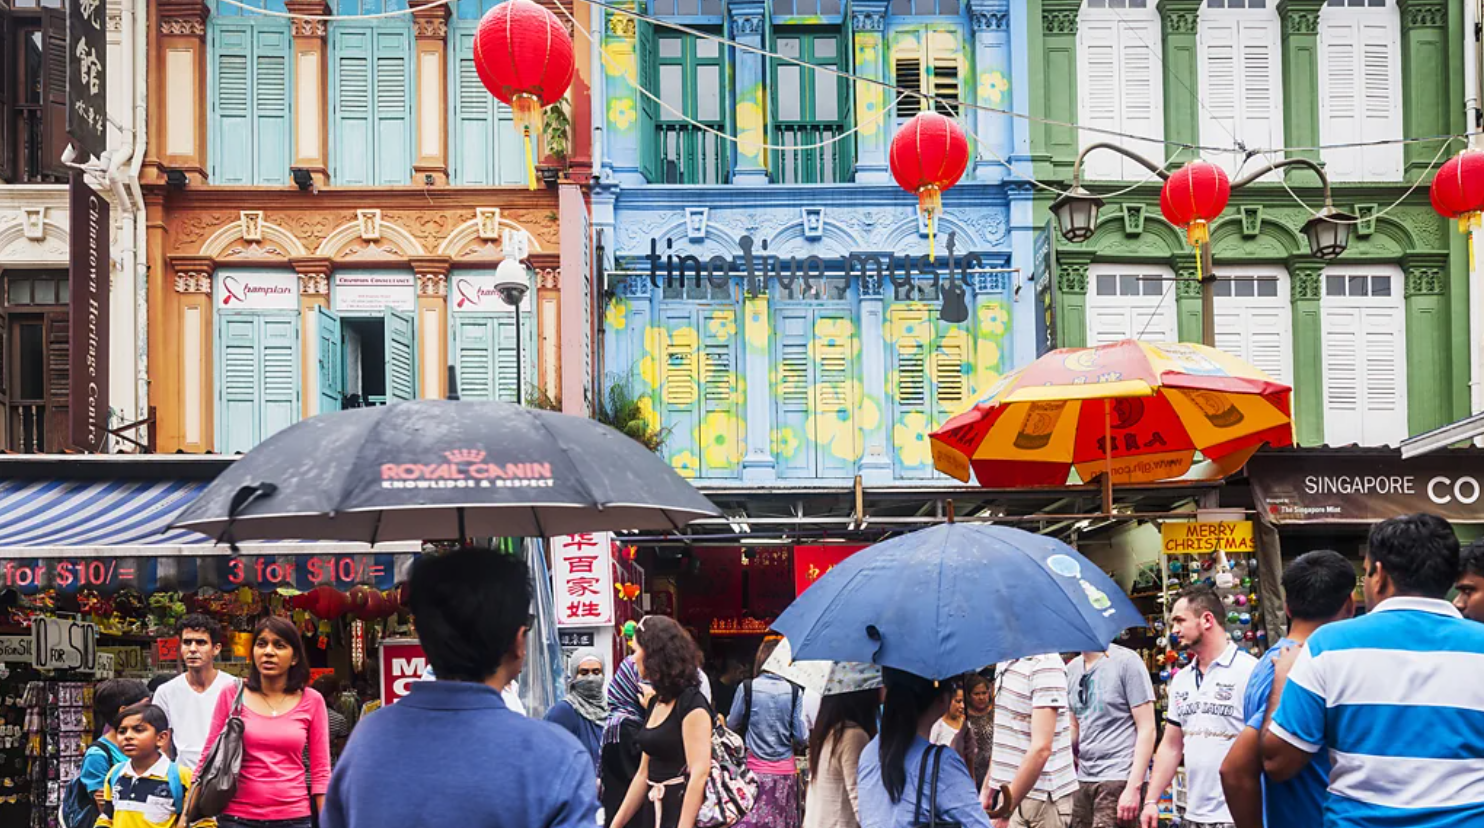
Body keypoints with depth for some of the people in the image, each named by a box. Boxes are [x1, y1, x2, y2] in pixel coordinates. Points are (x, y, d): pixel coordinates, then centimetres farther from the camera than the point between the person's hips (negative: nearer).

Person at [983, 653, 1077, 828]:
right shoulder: (1004, 663, 10)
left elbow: (1041, 749, -24)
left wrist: (1005, 810, -23)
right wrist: (987, 791, 18)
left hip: (1043, 798, -7)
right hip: (1011, 793, 7)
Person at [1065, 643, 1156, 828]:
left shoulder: (1127, 661, -5)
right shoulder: (1072, 668, 13)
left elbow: (1147, 729, -8)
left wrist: (1133, 788, -14)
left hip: (1118, 779, -6)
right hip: (1083, 780, 6)